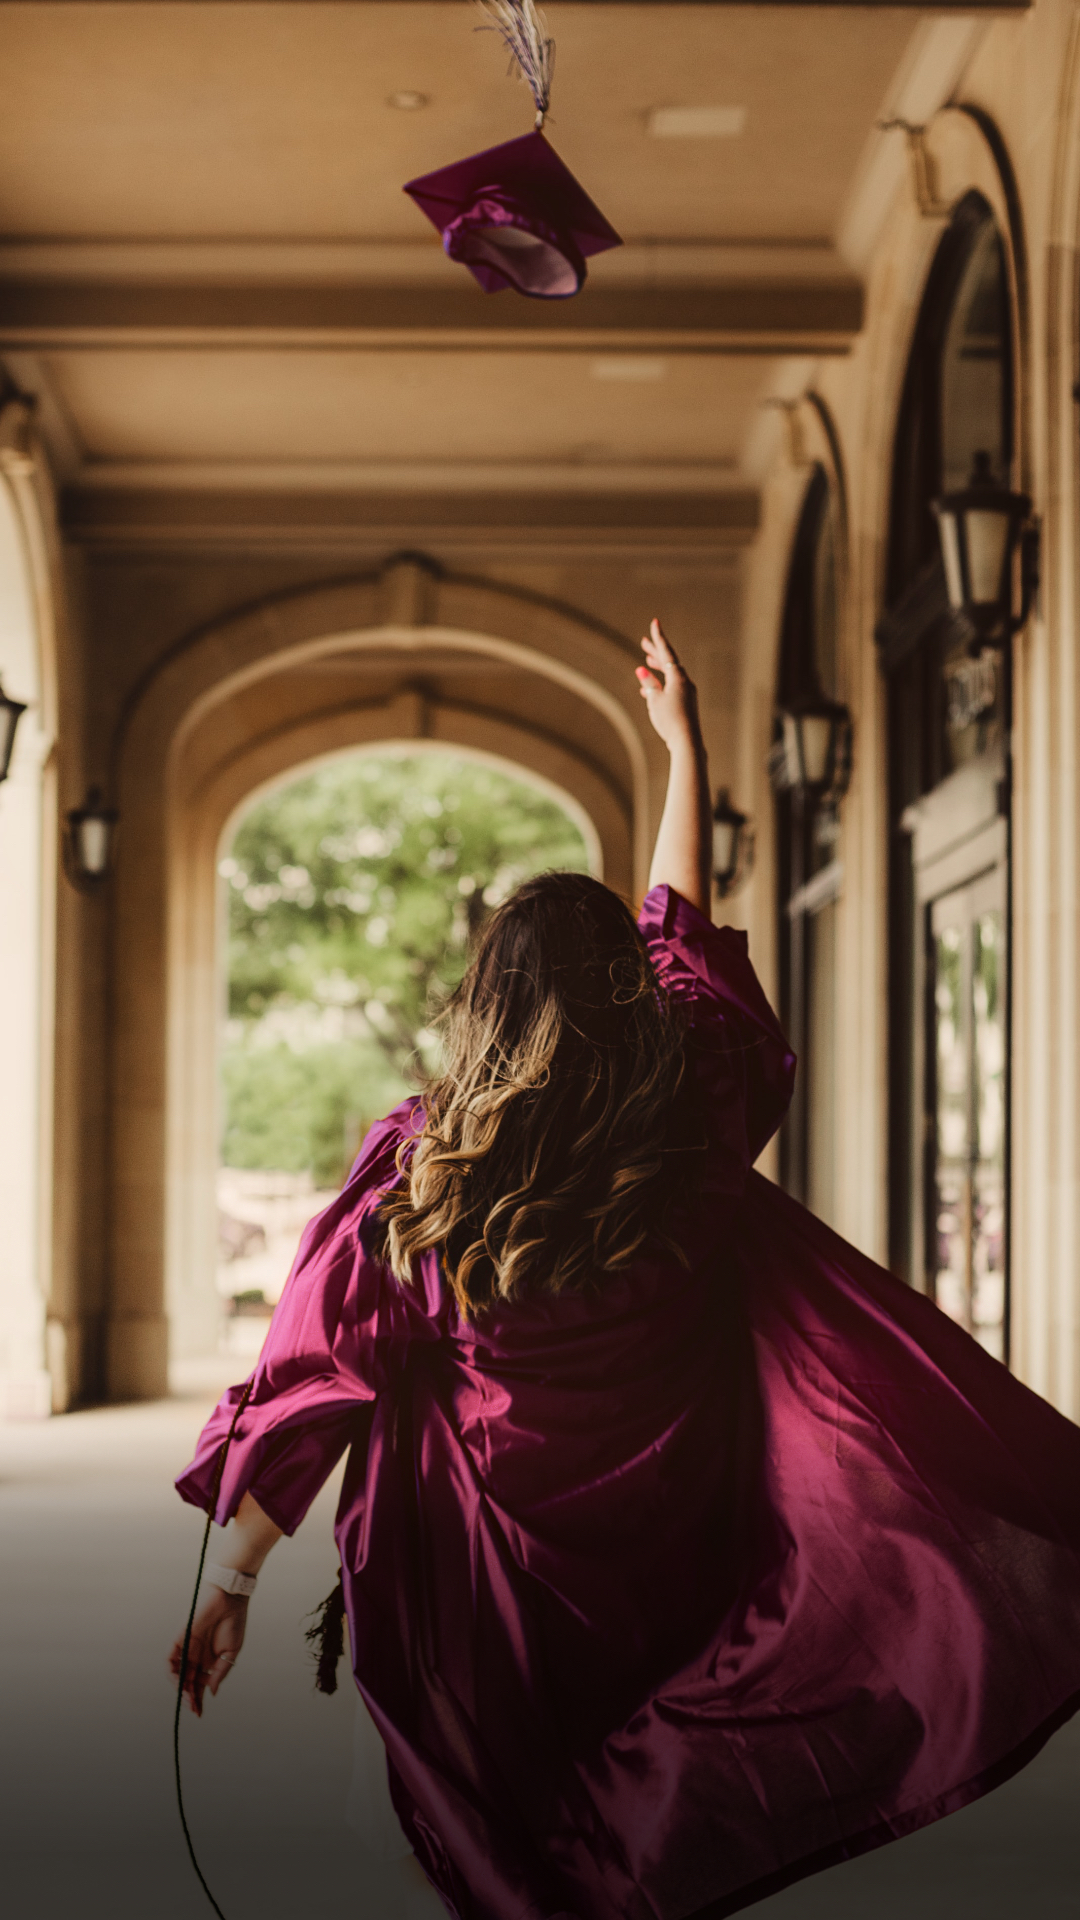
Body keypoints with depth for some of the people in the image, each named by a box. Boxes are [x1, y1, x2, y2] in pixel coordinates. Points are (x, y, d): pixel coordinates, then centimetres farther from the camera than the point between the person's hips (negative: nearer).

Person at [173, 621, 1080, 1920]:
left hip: (496, 1612, -1)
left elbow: (307, 1391, -7)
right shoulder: (687, 1127, -6)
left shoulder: (414, 1176, -10)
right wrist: (684, 748, 22)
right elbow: (683, 930, 11)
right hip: (678, 1567, 1)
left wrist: (229, 1581, 1)